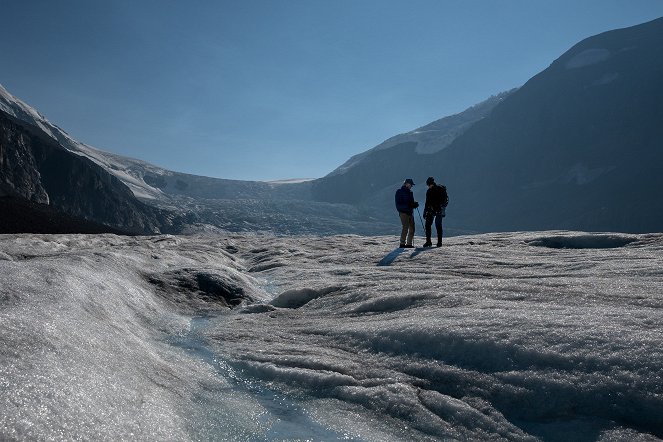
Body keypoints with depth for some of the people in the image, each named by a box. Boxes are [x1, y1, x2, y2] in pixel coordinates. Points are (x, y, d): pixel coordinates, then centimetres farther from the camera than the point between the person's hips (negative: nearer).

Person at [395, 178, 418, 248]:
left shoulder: (410, 192, 18)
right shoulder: (400, 192, -5)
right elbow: (398, 204, -11)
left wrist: (415, 204, 1)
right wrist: (407, 206, -23)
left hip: (410, 212, 8)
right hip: (403, 212, -8)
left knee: (412, 228, 5)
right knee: (405, 227, -14)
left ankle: (409, 243, 12)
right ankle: (402, 243, -9)